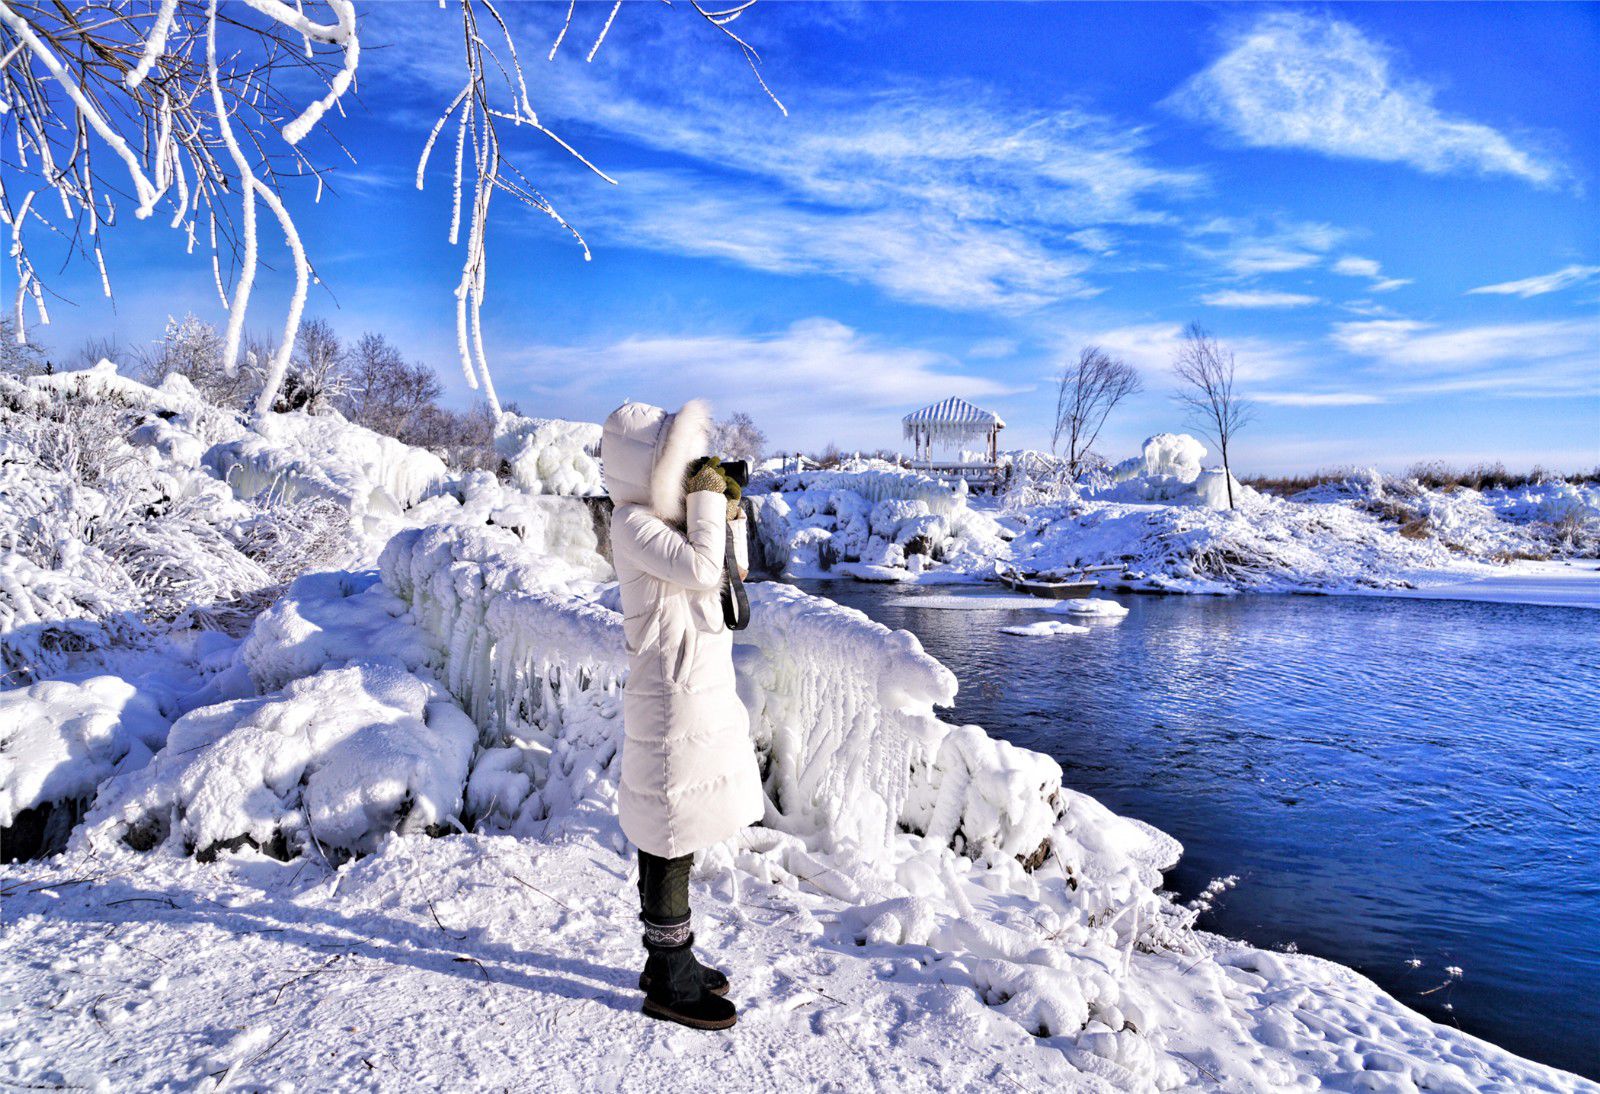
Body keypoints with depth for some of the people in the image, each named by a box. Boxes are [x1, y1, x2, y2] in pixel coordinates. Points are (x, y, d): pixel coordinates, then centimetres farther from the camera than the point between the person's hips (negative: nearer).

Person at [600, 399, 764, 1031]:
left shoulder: (661, 517, 13)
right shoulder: (632, 523, -16)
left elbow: (716, 571, 20)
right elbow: (700, 568, -27)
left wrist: (725, 514, 8)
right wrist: (708, 501, -15)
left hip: (700, 689, 10)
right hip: (674, 699, -10)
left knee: (671, 840, 18)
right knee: (671, 842, 1)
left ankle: (672, 961, 32)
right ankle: (668, 984, 16)